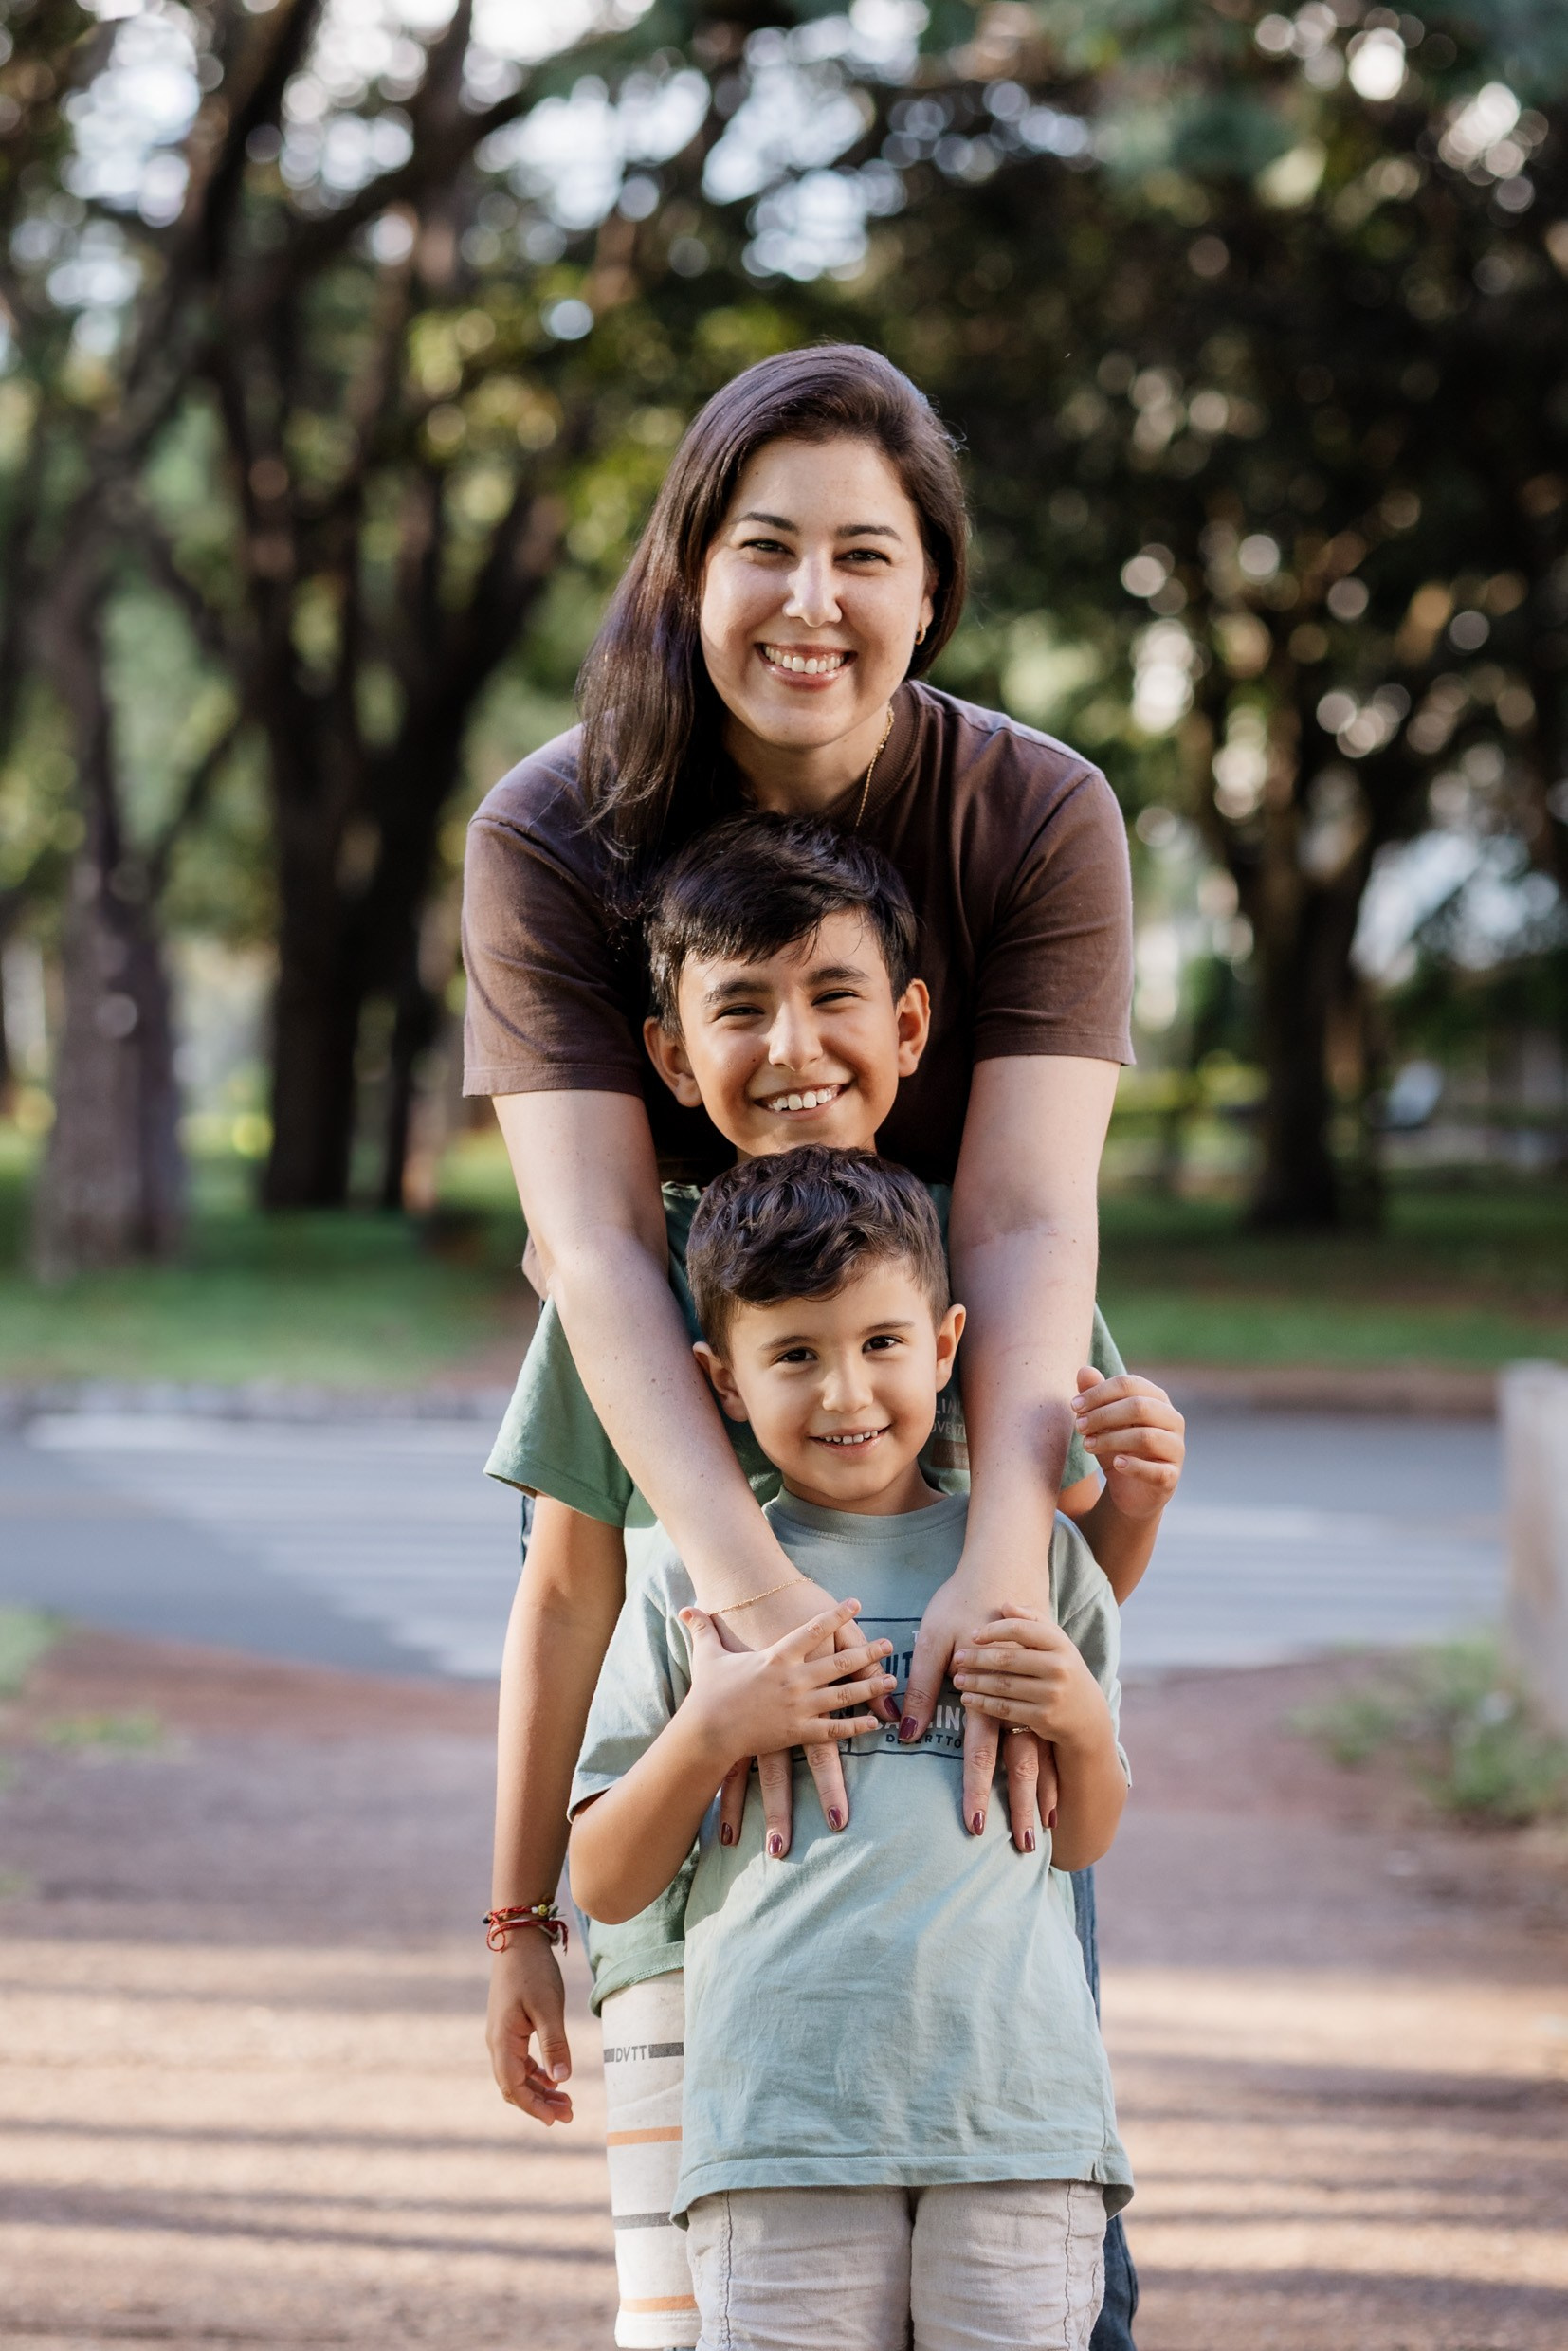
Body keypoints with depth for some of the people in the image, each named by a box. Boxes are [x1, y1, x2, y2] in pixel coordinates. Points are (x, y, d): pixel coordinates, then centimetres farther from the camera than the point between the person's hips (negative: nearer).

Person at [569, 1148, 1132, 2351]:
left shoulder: (1032, 1559, 12)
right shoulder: (695, 1586, 8)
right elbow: (607, 1884, 8)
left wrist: (1084, 1724, 0)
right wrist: (711, 1732, -7)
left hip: (1019, 2108, 1)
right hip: (783, 2108, -1)